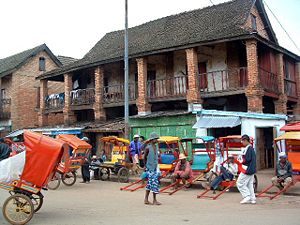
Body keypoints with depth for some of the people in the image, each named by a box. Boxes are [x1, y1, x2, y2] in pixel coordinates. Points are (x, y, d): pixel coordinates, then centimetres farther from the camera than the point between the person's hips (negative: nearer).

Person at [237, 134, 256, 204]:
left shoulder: (248, 148, -17)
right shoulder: (252, 148, 14)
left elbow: (247, 159, -23)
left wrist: (241, 161, -6)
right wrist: (242, 160, 11)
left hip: (247, 169, -10)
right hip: (251, 170, 10)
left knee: (240, 183, -2)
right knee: (250, 184, 14)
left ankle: (247, 196, -5)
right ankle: (252, 199, 14)